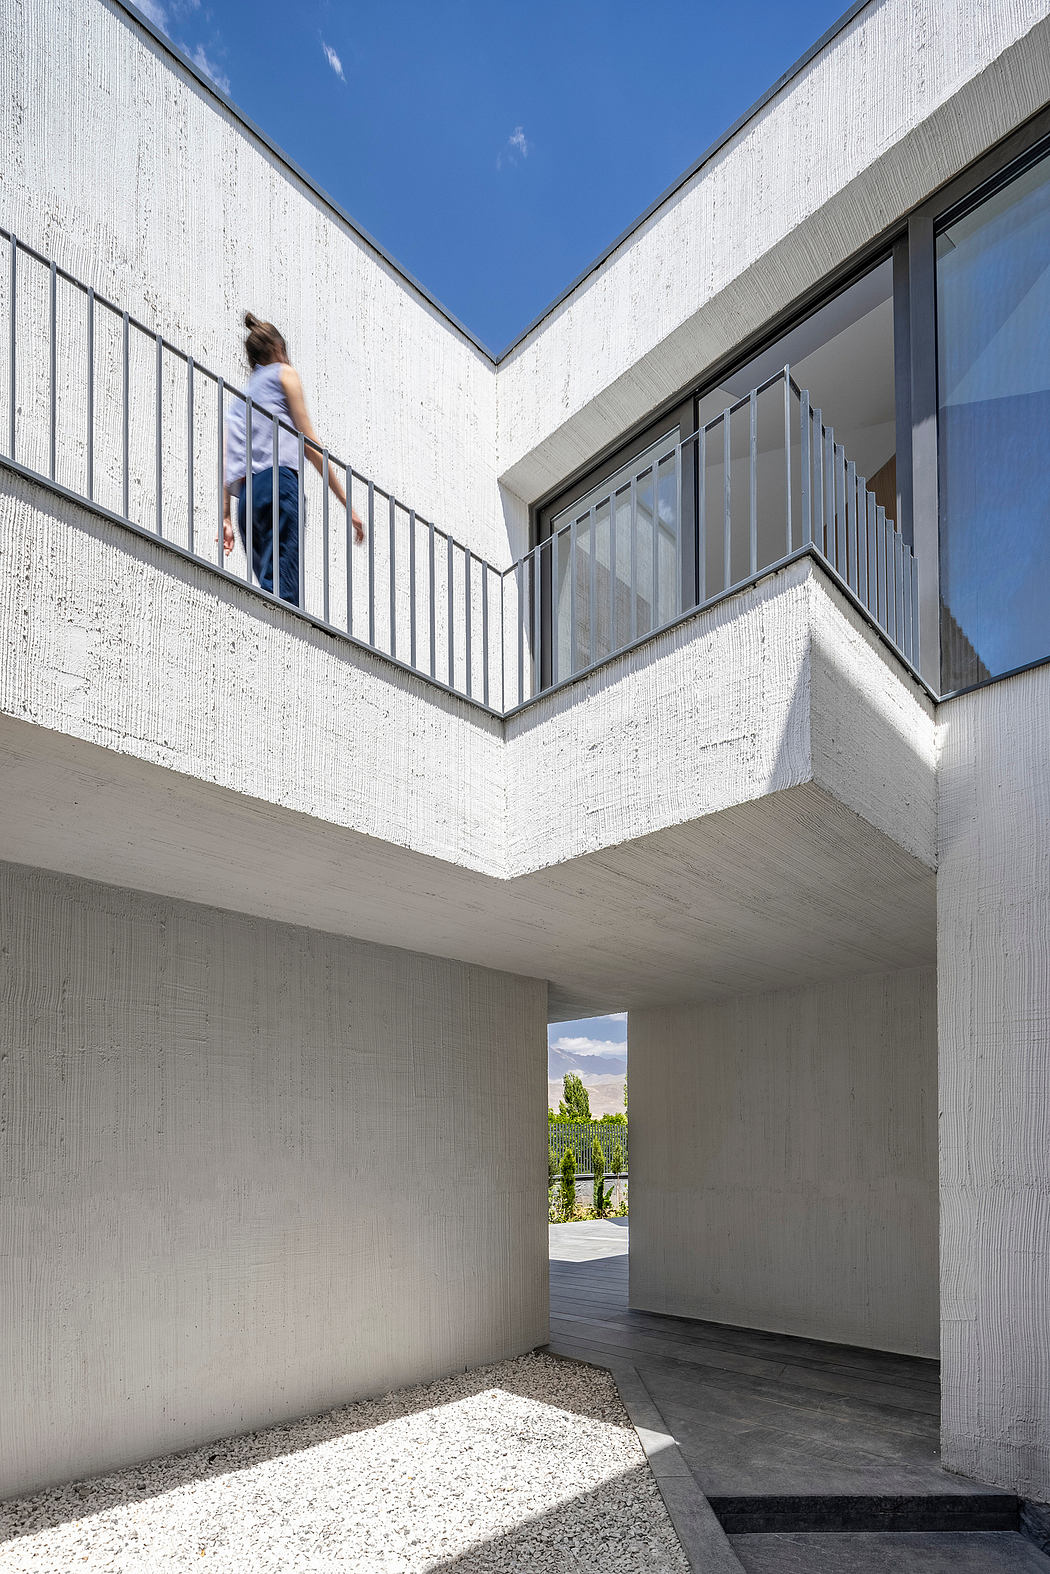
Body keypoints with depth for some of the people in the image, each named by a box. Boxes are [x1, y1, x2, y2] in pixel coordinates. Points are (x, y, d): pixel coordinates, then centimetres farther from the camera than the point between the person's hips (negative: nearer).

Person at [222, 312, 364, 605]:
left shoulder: (240, 397, 33)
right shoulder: (283, 373, 18)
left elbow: (226, 461, 20)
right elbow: (310, 445, 9)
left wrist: (226, 518, 15)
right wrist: (347, 502, 9)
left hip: (246, 495, 6)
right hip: (278, 481, -6)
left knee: (277, 591, 0)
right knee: (281, 589, -21)